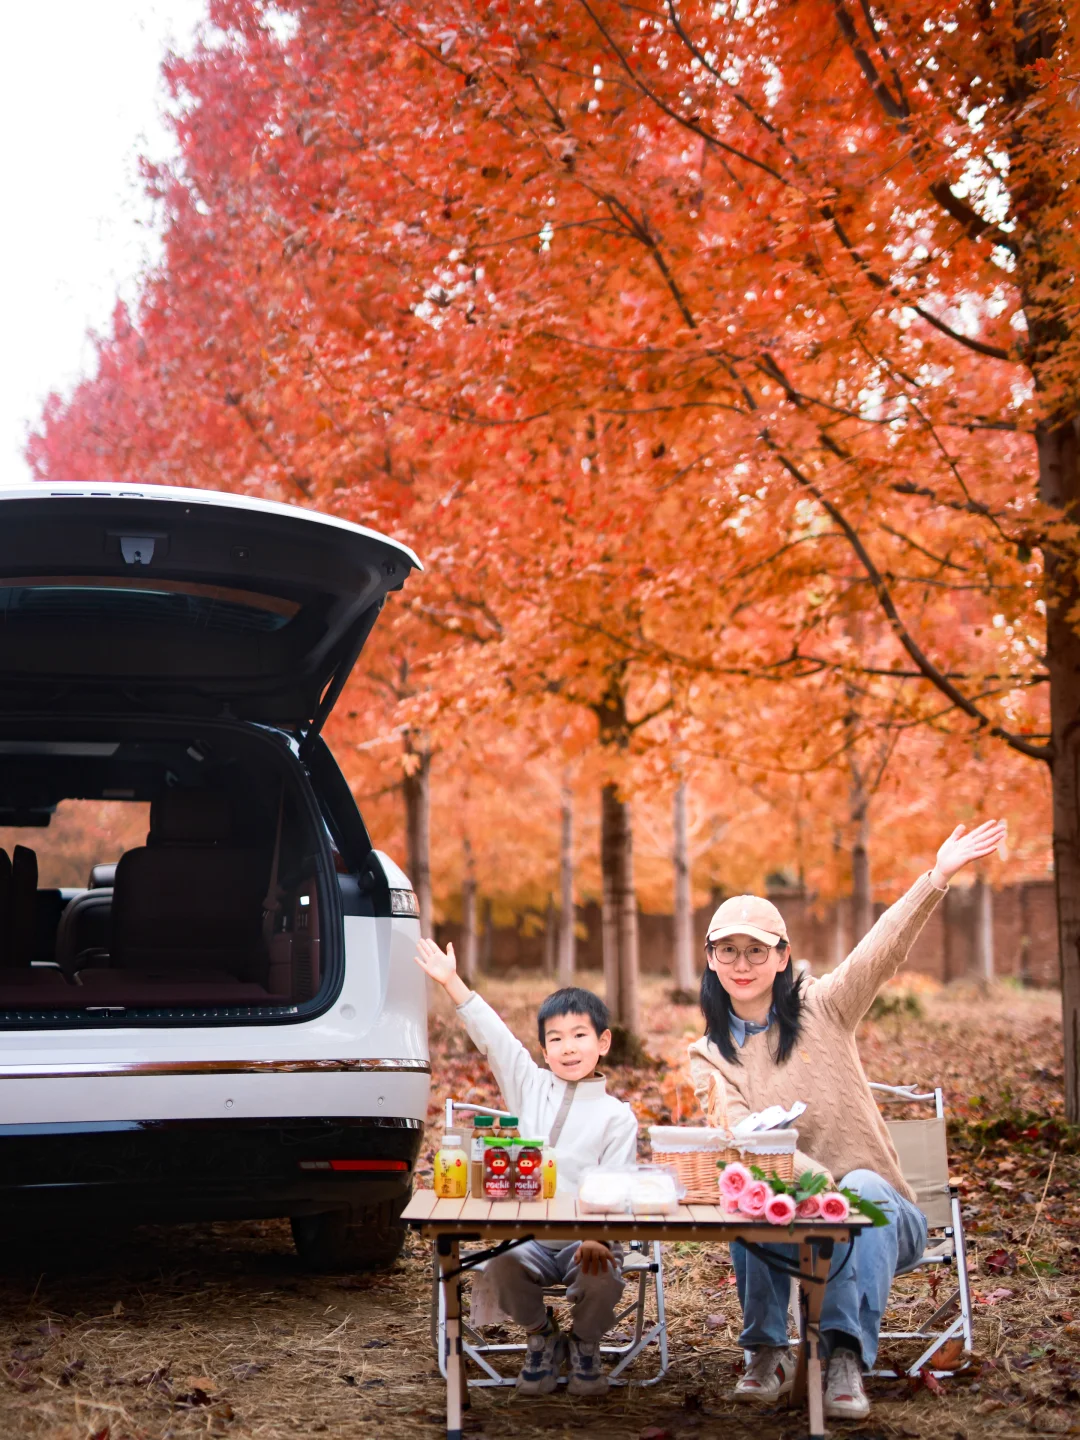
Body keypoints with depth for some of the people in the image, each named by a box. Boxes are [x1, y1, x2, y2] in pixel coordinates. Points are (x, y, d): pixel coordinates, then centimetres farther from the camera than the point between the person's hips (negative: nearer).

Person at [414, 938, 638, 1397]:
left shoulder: (617, 1115, 2)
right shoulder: (531, 1087, 12)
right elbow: (492, 1037, 5)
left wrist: (597, 1237, -25)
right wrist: (452, 983, -2)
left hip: (585, 1236, -2)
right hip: (527, 1233, 2)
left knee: (602, 1278, -32)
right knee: (500, 1267, -29)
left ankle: (584, 1345, 6)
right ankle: (540, 1337, 4)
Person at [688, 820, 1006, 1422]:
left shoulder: (822, 1010, 1)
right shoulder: (709, 1055, 5)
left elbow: (883, 950, -15)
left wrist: (938, 877, -30)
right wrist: (813, 1175, -31)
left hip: (875, 1211, -1)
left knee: (862, 1189, -34)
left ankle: (847, 1356, -36)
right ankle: (769, 1352, -21)